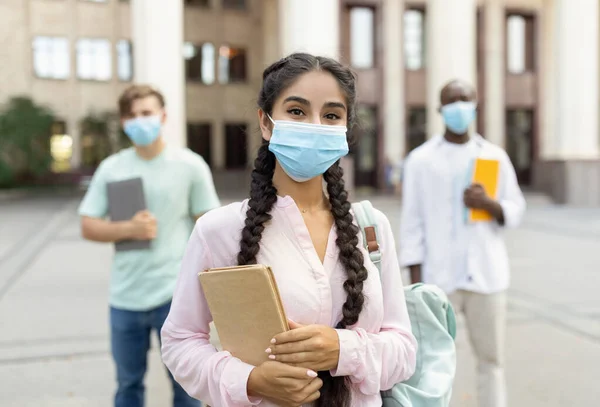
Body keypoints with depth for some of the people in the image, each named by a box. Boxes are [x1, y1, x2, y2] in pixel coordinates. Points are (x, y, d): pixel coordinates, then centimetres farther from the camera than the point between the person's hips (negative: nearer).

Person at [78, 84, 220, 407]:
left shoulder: (190, 165, -3)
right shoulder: (111, 168, 3)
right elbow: (88, 227, 4)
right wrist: (128, 229, -14)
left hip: (175, 295, -2)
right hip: (124, 296, 3)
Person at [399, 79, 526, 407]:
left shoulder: (495, 157, 8)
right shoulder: (420, 159, 1)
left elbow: (516, 210, 10)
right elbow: (412, 223, -1)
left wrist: (488, 203, -13)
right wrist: (416, 282, -5)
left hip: (487, 275, 2)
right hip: (438, 277, -2)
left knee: (491, 359, 9)